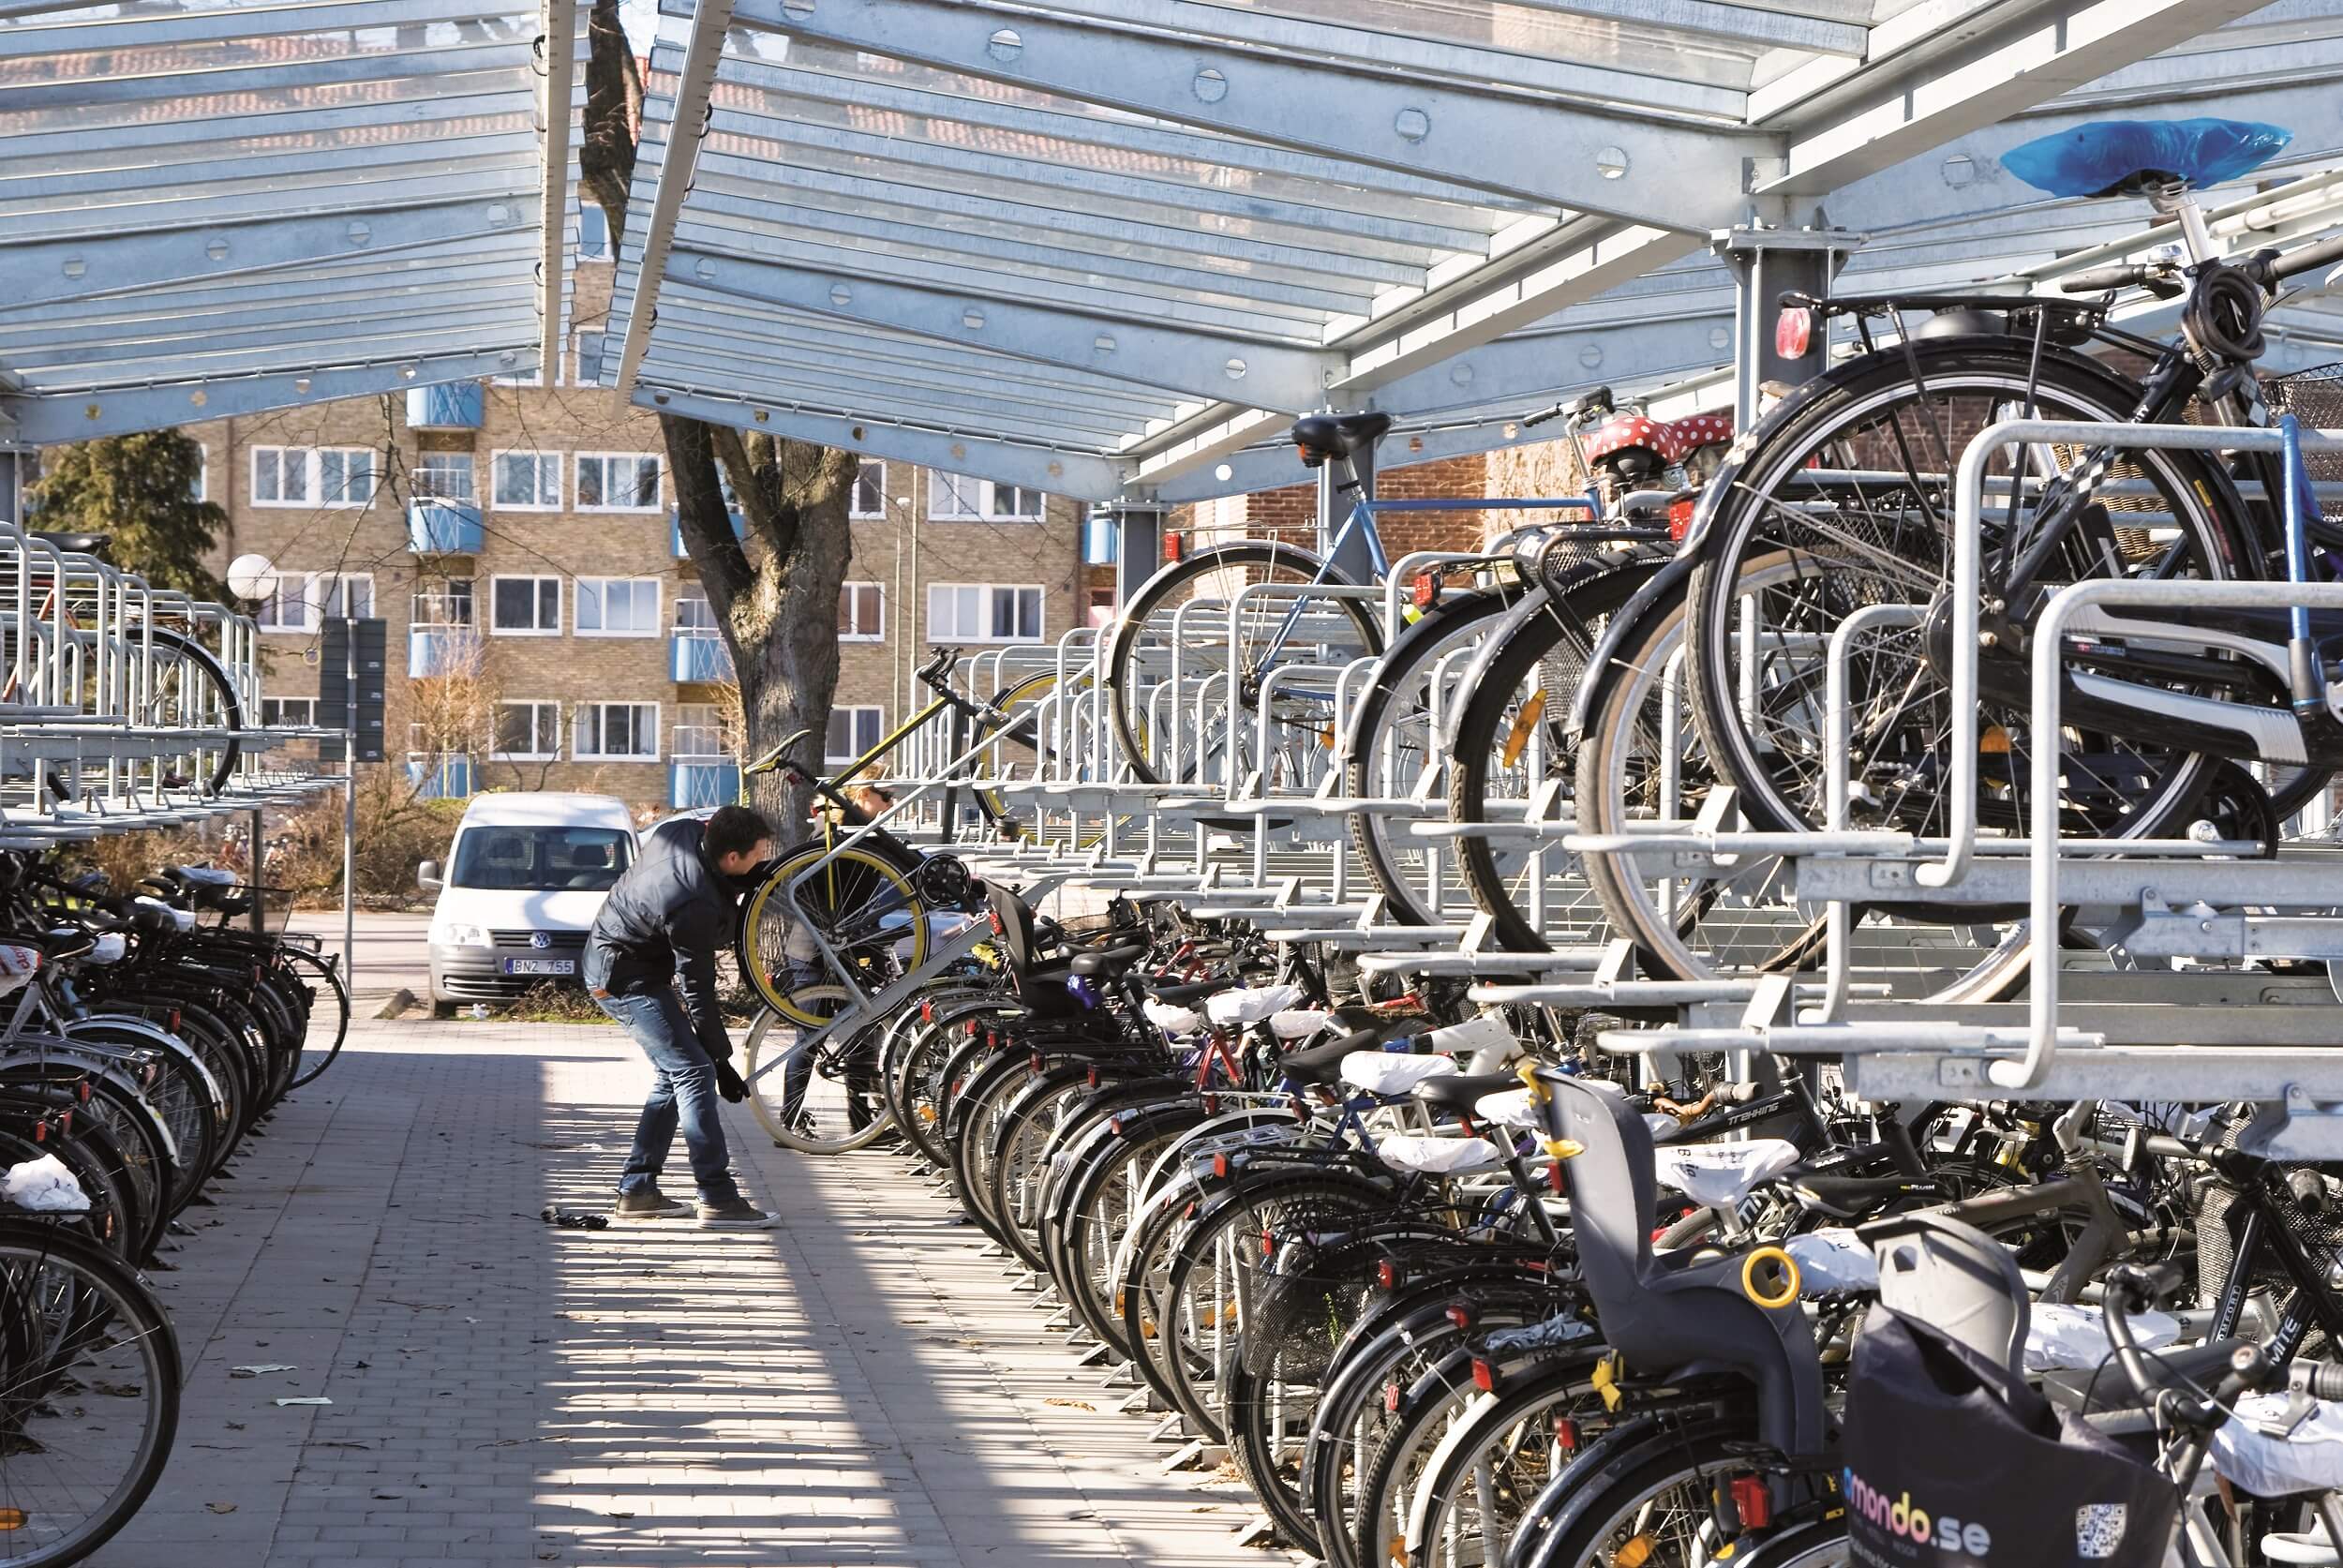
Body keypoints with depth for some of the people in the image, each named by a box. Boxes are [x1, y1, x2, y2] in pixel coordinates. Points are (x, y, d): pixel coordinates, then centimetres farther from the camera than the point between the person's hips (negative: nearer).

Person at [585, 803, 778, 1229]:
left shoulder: (681, 831, -10)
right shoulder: (695, 908, -32)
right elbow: (697, 992, -25)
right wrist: (723, 1061, -17)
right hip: (626, 980, -10)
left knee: (672, 1075, 14)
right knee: (695, 1072, -13)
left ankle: (636, 1191, 17)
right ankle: (717, 1200, -15)